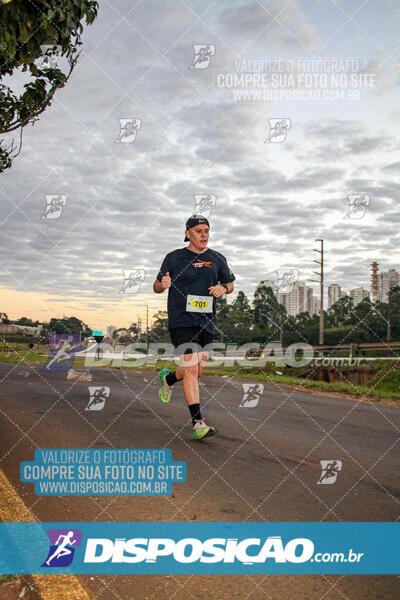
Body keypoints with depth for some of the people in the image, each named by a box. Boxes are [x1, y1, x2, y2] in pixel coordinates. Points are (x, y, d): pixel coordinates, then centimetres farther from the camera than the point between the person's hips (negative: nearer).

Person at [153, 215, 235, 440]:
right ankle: (198, 423, -13)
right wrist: (163, 284, -16)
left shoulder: (217, 259, 10)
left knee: (197, 371, 12)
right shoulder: (174, 258, 1)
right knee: (191, 370, -14)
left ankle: (168, 378, 44)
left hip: (206, 322, 4)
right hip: (181, 321, -4)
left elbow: (230, 284, 20)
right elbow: (157, 287, 8)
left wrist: (223, 289, -3)